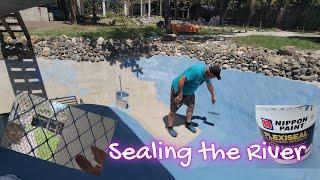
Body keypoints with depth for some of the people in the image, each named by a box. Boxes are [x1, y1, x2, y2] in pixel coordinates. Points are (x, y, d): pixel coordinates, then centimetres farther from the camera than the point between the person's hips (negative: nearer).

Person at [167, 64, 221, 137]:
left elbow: (209, 85, 14)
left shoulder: (207, 73, -6)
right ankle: (170, 128, 21)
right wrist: (180, 95, -29)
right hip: (178, 89, -8)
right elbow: (181, 80, -36)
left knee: (191, 106, 16)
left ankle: (188, 124, 36)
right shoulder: (197, 71, -36)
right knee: (173, 110, 3)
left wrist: (213, 96, 27)